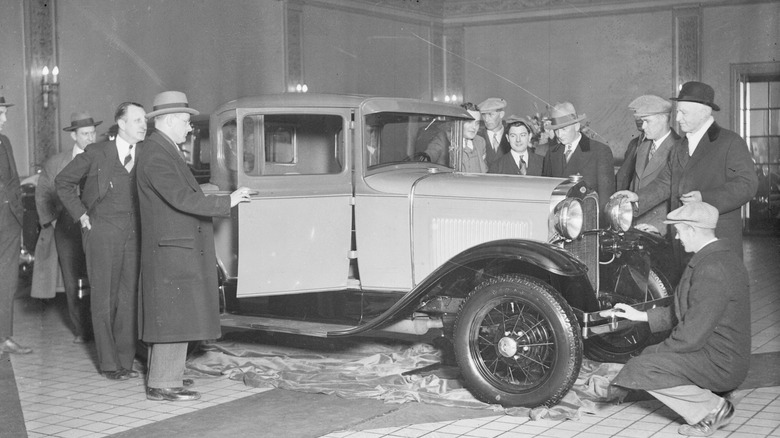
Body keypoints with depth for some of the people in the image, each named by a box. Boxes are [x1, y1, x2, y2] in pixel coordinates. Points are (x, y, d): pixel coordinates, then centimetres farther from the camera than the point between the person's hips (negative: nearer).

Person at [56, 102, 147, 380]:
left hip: (133, 234, 3)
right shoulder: (97, 154, -2)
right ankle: (108, 363, 8)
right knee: (104, 299, 1)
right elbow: (63, 182, 8)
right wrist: (81, 215, 1)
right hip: (103, 234, -3)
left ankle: (125, 360, 14)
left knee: (129, 297, 4)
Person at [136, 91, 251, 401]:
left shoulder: (164, 151, 16)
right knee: (176, 316, -7)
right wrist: (227, 202, -21)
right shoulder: (155, 155, -17)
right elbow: (182, 199, -24)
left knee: (166, 315, 16)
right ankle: (163, 385, -2)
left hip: (177, 249, 11)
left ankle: (162, 375, 25)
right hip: (173, 250, -11)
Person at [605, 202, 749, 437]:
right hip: (723, 357, 10)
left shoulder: (712, 269, -25)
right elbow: (681, 311, 17)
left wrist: (653, 353, -10)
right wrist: (640, 316, 16)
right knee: (651, 355, 18)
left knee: (642, 368, -15)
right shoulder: (718, 255, 9)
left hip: (719, 364, -10)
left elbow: (692, 335, -25)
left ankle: (713, 408, -4)